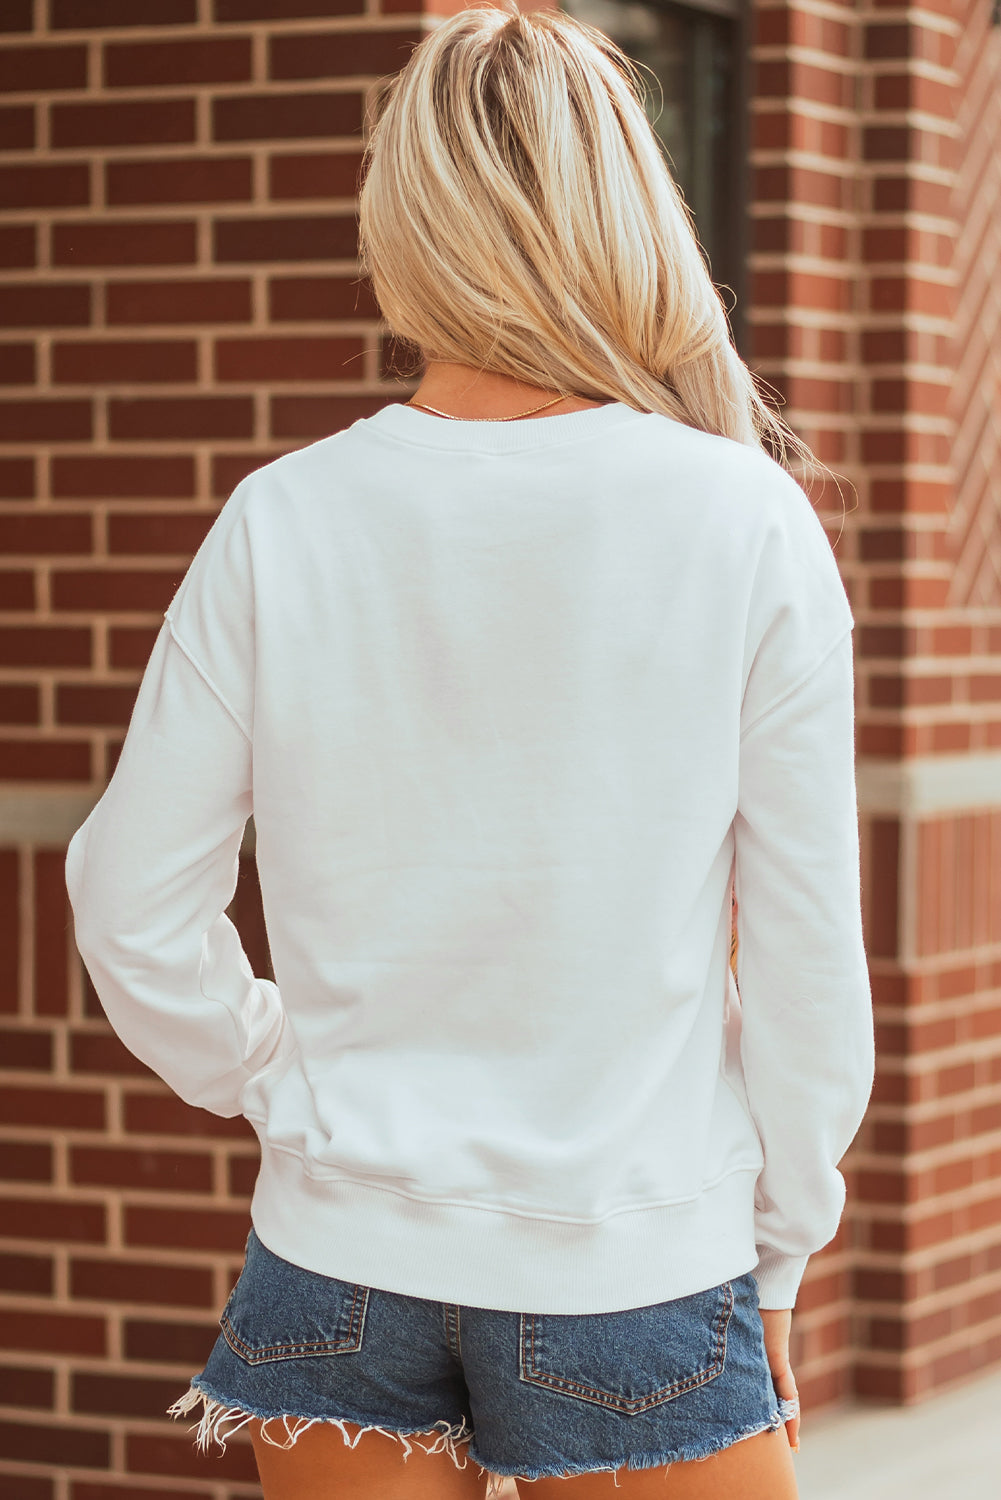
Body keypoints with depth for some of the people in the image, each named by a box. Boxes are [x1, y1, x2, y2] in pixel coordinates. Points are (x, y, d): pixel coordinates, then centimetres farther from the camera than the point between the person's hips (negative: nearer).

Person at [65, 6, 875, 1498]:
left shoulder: (281, 524, -5)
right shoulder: (744, 523, -9)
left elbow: (132, 910, 0)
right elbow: (808, 957, -6)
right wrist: (775, 1260, 6)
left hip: (341, 1251, 2)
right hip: (637, 1265, -2)